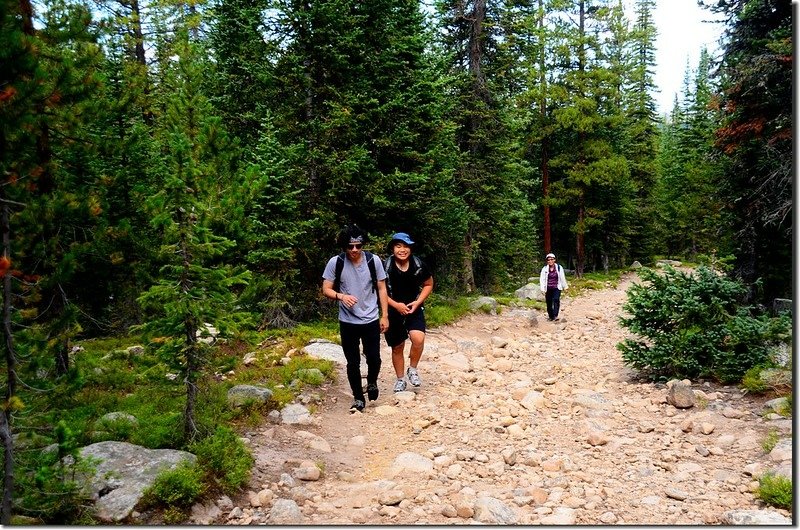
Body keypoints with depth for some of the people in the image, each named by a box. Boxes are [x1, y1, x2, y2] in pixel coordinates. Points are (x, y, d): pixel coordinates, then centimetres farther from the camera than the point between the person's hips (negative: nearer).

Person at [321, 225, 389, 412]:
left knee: (374, 358, 3)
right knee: (353, 363, 7)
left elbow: (381, 288, 1)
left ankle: (372, 382, 36)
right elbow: (326, 290, -6)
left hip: (371, 321, 0)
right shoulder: (335, 262, -10)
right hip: (348, 322, 0)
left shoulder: (373, 260, -8)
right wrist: (341, 296, -27)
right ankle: (358, 399, 25)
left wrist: (385, 316, 0)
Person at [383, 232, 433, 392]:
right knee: (397, 348, 10)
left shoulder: (419, 265, -11)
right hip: (393, 311, 0)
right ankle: (400, 380, 32)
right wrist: (396, 305, -17)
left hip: (414, 309, 1)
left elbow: (428, 284, 4)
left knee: (418, 338, -23)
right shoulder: (386, 266, -16)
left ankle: (412, 369, 4)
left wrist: (418, 302, -9)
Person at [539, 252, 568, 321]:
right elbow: (542, 279, -2)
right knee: (549, 302, 5)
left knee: (556, 300, -21)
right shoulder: (544, 269, -1)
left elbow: (562, 278, 7)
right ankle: (550, 316, 20)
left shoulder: (559, 268, 0)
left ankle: (555, 315, -22)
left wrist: (565, 287, 12)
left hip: (557, 288, -1)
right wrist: (543, 289, -9)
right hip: (548, 289, 1)